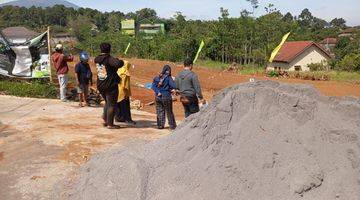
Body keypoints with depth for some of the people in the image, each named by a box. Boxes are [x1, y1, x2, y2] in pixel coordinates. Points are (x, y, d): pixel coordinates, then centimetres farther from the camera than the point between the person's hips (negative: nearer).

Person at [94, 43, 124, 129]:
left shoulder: (97, 59, 5)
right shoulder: (109, 59, -17)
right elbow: (118, 64, -34)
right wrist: (120, 61, -10)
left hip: (101, 85, 7)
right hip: (111, 86, -7)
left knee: (107, 102, 25)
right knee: (111, 104, 3)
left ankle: (105, 120, 24)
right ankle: (110, 124, 6)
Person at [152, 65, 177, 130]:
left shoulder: (157, 77, 4)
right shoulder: (168, 78, -10)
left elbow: (153, 86, -4)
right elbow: (174, 86, -20)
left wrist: (157, 92, -11)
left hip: (158, 97, 4)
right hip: (166, 96, -4)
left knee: (159, 111, 13)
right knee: (169, 112, 7)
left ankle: (160, 125, 16)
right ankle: (172, 126, 14)